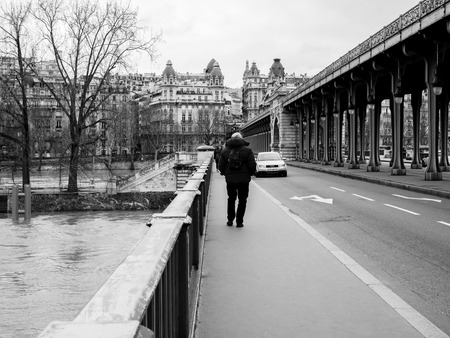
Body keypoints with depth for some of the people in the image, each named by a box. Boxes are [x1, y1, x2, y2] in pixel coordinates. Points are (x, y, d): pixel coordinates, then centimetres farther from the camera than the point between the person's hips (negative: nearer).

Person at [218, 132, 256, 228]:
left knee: (231, 199, 19)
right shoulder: (247, 150, -4)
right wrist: (250, 173, 10)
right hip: (244, 179, -2)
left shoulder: (225, 151, 2)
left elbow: (221, 167, 1)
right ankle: (239, 222, 6)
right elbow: (252, 165, -9)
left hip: (230, 180, 2)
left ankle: (230, 220, 19)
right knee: (242, 200, 8)